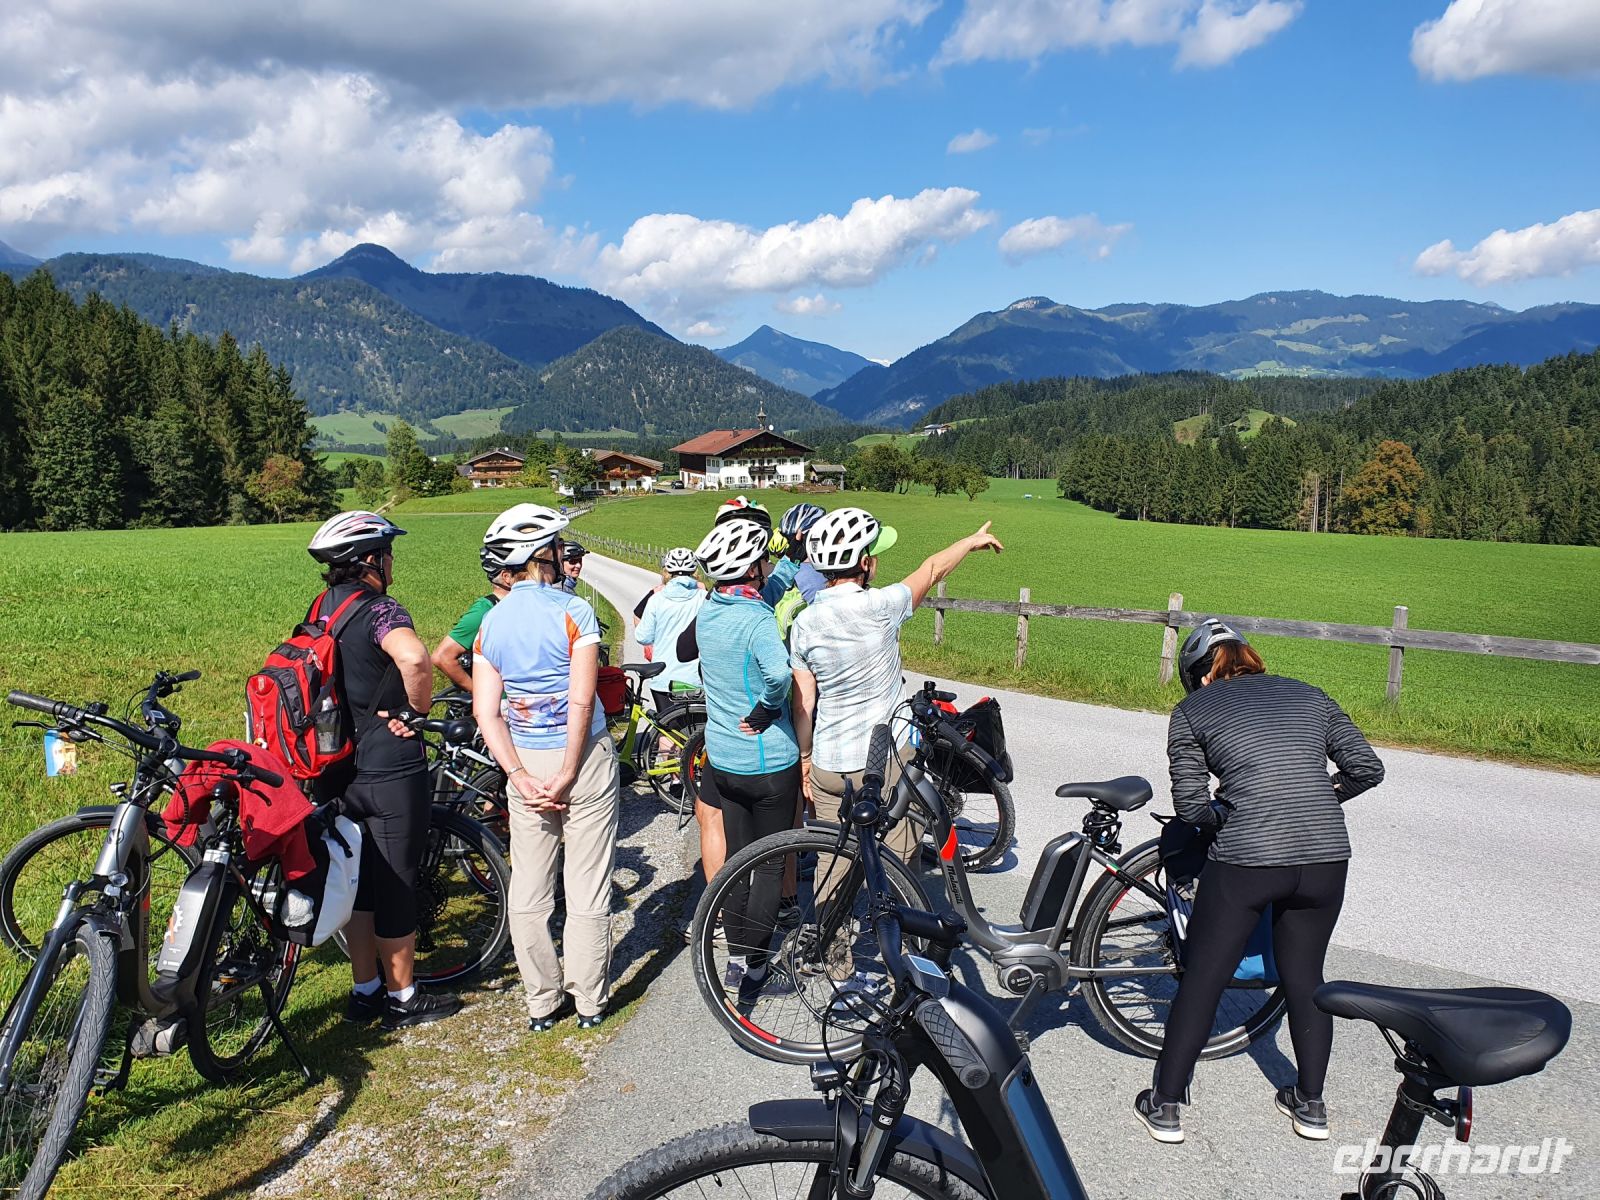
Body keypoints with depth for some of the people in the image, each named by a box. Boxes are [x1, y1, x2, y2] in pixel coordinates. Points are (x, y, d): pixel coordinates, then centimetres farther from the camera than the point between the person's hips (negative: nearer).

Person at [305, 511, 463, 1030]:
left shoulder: (323, 609, 8)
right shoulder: (380, 610, -19)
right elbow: (413, 658, -41)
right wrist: (417, 709, -23)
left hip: (343, 770, 8)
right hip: (391, 773, -8)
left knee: (359, 883, 18)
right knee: (397, 887, 6)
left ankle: (365, 991, 31)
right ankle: (402, 998, 21)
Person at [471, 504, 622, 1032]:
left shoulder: (490, 622, 3)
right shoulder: (573, 612, -12)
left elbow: (486, 713, -3)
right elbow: (581, 702, -19)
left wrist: (522, 778, -6)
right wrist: (566, 776, -13)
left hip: (526, 765, 4)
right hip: (584, 758, -4)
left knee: (528, 893, 14)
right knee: (588, 890, 8)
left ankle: (542, 1004, 25)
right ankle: (589, 1001, 20)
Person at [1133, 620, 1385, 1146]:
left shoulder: (1191, 710, 6)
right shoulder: (1309, 695, 17)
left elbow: (1191, 805, 1)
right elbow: (1366, 768, 15)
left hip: (1246, 860, -4)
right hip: (1326, 856, 4)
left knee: (1201, 982, 11)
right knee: (1305, 979, 23)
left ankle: (1164, 1106, 21)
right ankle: (1310, 1105, 36)